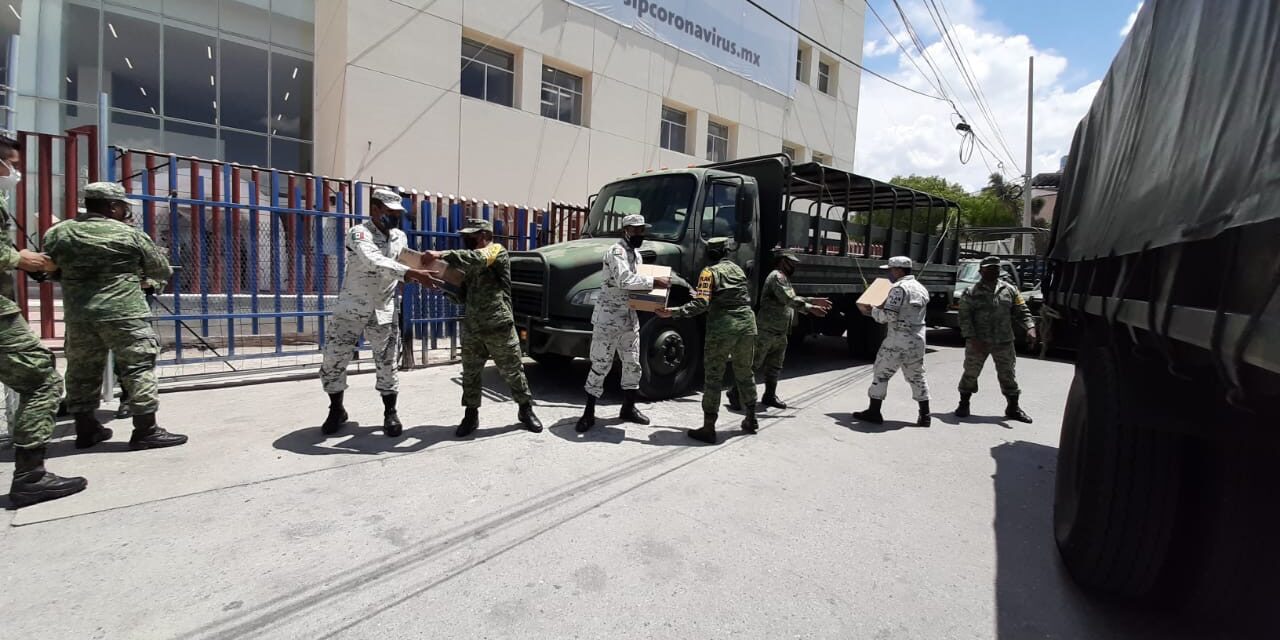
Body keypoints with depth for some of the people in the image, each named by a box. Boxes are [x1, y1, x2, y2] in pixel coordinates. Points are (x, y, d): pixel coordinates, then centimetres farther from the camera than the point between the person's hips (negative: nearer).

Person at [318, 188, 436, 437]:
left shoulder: (400, 237, 4)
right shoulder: (359, 233, -16)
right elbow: (374, 262, -36)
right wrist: (412, 272, -44)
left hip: (384, 312, 4)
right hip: (351, 309, -3)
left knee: (388, 365, 3)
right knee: (333, 361, 4)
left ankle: (390, 413, 19)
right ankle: (336, 411, 25)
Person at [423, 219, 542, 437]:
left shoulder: (497, 251, -7)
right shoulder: (471, 265, 16)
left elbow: (476, 258, -29)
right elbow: (464, 296, 18)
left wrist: (442, 255, -31)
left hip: (498, 327, -6)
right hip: (471, 327, 7)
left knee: (512, 371, 5)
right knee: (470, 374, 10)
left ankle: (526, 410, 20)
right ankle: (471, 414, 23)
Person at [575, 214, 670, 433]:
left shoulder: (636, 254, 14)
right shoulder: (616, 251, -15)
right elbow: (624, 280, -30)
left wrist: (653, 289, 0)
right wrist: (654, 282, -28)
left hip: (630, 319, 9)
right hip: (608, 318, -9)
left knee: (633, 364, 14)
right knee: (600, 366, -1)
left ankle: (628, 408, 29)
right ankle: (589, 413, 10)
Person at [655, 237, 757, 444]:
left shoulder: (710, 272, -5)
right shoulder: (737, 269, 15)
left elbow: (701, 304, -18)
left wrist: (673, 312, -19)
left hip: (722, 327, -6)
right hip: (747, 324, 6)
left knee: (713, 377, -1)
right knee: (744, 374, 20)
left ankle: (708, 428, -1)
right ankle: (751, 420, 31)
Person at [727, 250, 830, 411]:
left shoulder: (783, 278, 21)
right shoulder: (777, 276, -12)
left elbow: (793, 299, 28)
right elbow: (788, 299, -23)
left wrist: (814, 301, 21)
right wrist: (809, 308, -22)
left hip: (780, 333, 10)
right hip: (767, 330, -10)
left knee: (775, 367, 14)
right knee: (754, 364, -5)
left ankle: (770, 396, 24)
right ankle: (735, 393, 4)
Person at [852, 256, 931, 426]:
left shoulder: (899, 288, -14)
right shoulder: (922, 289, 14)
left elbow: (889, 316, -20)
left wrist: (872, 310, -3)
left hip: (898, 340, -8)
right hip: (918, 340, 8)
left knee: (881, 374, 1)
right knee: (917, 376, 16)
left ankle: (874, 412, 5)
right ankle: (925, 415, 20)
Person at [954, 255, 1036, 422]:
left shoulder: (1010, 290, 7)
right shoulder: (971, 292, -2)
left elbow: (1022, 311, 8)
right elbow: (965, 318, -7)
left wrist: (1030, 327, -11)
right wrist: (972, 338, -17)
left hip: (1004, 342, 3)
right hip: (978, 342, -2)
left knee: (1008, 375, 10)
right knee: (970, 373, 5)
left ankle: (1013, 408, 23)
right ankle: (964, 405, 19)